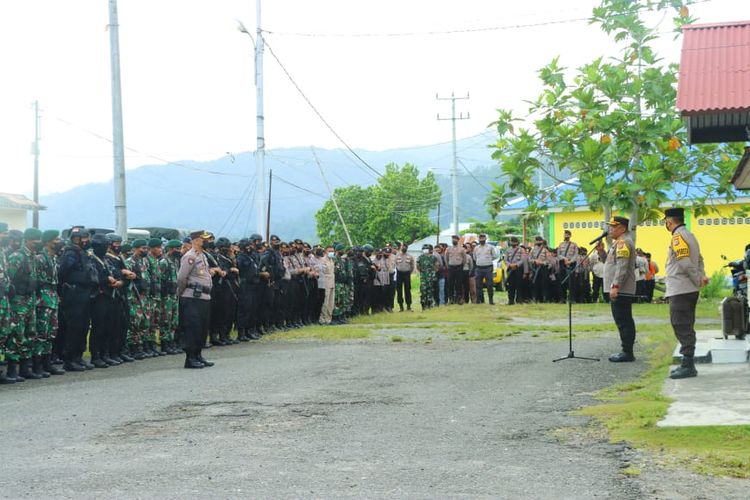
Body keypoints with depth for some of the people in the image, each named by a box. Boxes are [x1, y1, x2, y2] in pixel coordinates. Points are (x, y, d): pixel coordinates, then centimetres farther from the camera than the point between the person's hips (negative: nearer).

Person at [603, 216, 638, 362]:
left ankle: (627, 353, -8)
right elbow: (610, 262, 27)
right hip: (620, 290, 11)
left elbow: (622, 267, -22)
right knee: (624, 321, 13)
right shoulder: (620, 242, 20)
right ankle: (627, 351, 17)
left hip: (620, 290, -11)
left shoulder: (623, 242, -13)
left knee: (623, 321, -9)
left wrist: (615, 286, -26)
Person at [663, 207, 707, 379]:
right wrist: (702, 276, 4)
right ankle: (687, 364, 19)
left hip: (680, 291, -10)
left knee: (682, 327, -8)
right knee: (686, 328, 14)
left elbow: (686, 263, -21)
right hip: (689, 290, 10)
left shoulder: (678, 237, -14)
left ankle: (688, 366, -9)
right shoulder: (689, 235, 18)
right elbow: (699, 259, 18)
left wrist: (698, 280, -11)